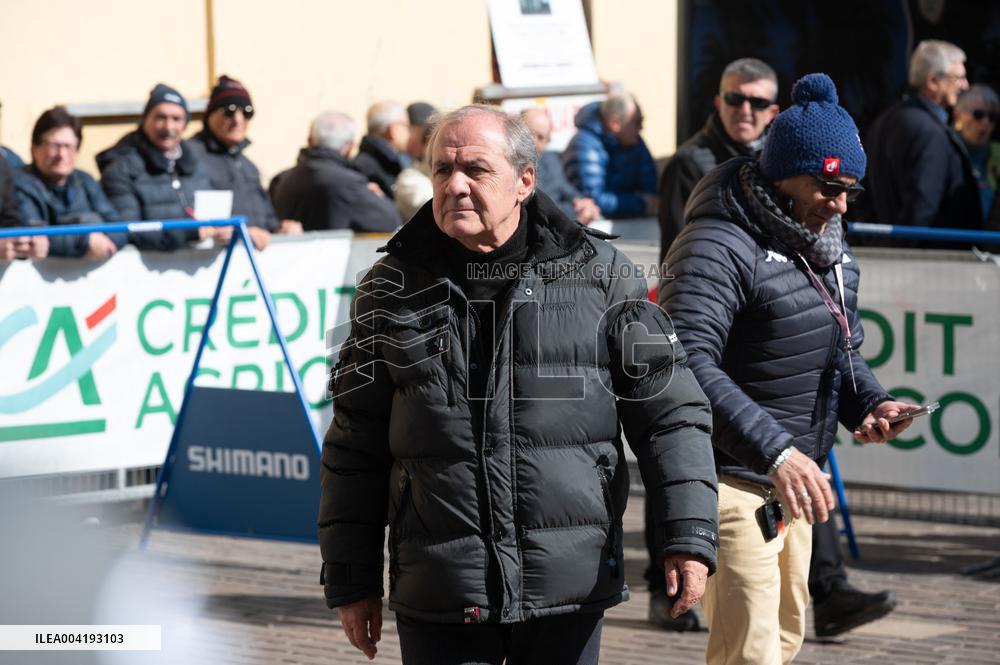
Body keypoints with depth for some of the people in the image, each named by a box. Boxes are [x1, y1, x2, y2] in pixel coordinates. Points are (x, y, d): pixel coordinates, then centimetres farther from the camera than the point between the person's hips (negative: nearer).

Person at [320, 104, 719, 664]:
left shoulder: (598, 271, 3)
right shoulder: (396, 288, 6)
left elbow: (670, 411, 2)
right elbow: (356, 446, 10)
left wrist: (689, 535, -7)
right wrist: (351, 581, 8)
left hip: (570, 584, 0)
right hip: (439, 594, 1)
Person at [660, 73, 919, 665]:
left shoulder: (827, 241, 10)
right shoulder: (721, 245, -20)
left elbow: (842, 349, 22)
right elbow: (689, 364, -32)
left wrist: (870, 403, -1)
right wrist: (775, 453, -40)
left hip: (792, 475, 10)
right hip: (731, 478, -10)